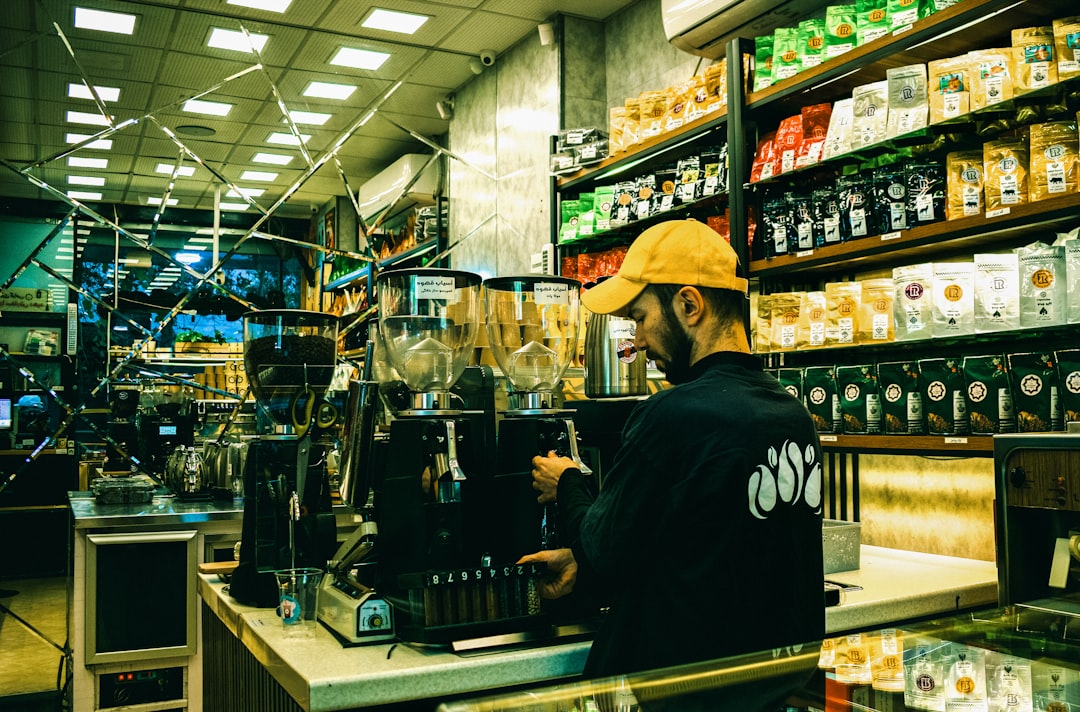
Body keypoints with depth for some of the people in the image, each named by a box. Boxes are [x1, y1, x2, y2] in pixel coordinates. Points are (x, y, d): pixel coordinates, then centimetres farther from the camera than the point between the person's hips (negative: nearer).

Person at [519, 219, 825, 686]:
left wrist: (567, 486, 5)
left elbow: (606, 557, -13)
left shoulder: (672, 417, -23)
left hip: (682, 671, -7)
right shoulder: (794, 414, 2)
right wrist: (584, 558, 13)